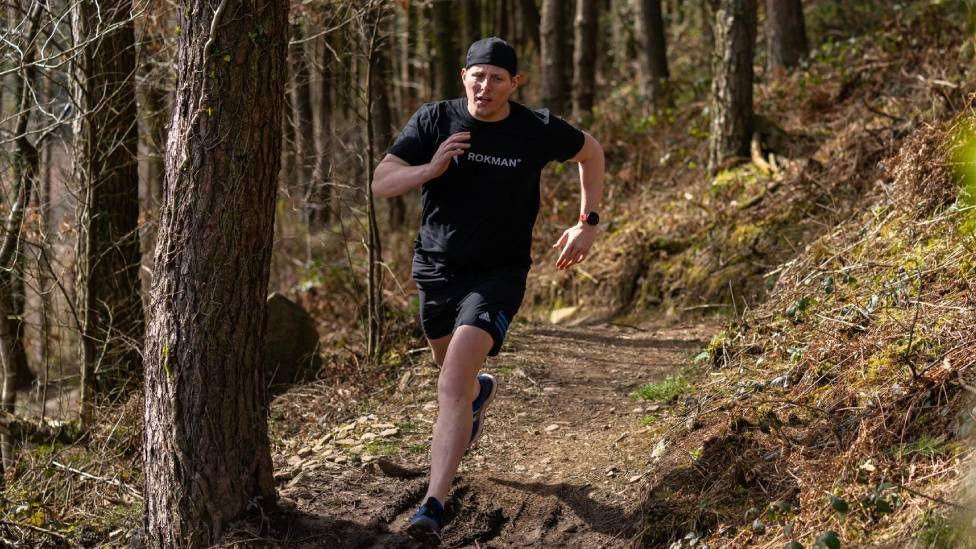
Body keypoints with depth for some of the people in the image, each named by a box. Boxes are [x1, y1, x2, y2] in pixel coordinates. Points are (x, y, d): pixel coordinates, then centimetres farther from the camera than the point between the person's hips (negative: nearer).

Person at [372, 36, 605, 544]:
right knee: (453, 375, 26)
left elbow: (591, 152, 11)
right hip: (436, 268, 4)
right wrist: (430, 168, -26)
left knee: (452, 387, -21)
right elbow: (381, 183, -8)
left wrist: (588, 224, 7)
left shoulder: (538, 130, -9)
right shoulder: (434, 120, -7)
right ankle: (480, 392, 65)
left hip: (497, 274, -4)